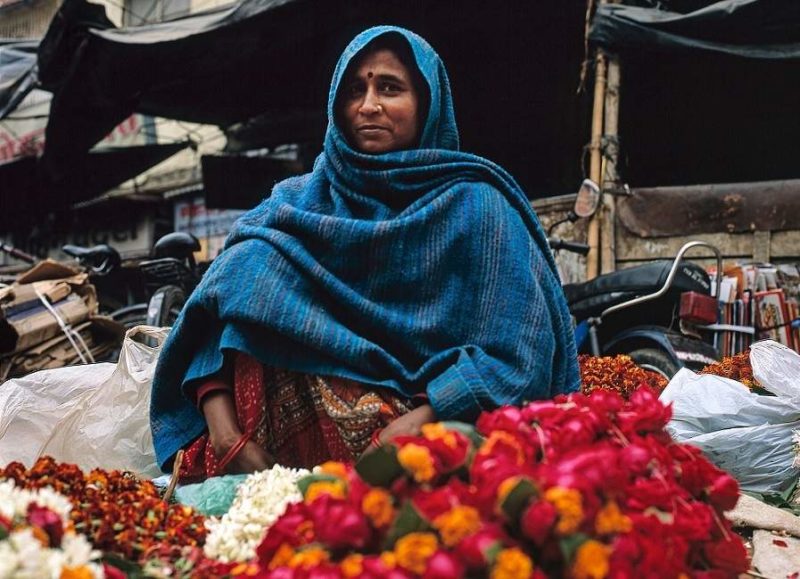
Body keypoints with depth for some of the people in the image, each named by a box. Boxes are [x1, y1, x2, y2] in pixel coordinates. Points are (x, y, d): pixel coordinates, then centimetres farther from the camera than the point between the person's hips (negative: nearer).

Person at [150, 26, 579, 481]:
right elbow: (221, 313, -1)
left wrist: (416, 425, -23)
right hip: (318, 423, 5)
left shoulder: (474, 206, 0)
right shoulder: (299, 201, 10)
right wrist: (226, 433, -19)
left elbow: (513, 353, -8)